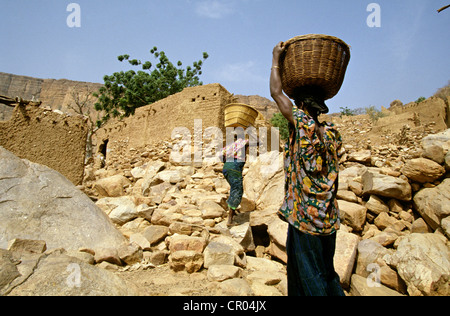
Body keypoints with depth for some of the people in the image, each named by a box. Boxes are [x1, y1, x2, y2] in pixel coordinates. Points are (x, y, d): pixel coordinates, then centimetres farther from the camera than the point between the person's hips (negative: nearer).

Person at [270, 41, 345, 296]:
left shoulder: (302, 124, -15)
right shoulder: (333, 134, 4)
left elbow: (276, 92, -6)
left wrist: (276, 58, 8)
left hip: (304, 216, -7)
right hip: (329, 218, 7)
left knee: (310, 278, 7)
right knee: (327, 273, 23)